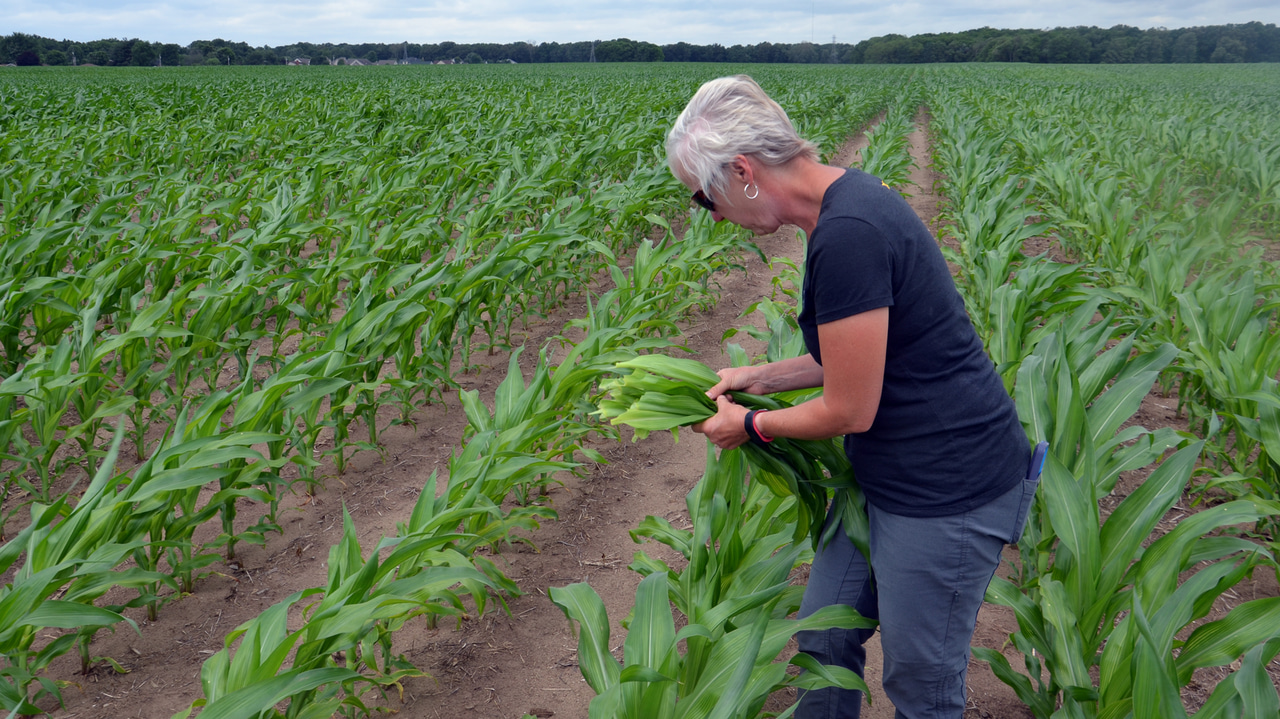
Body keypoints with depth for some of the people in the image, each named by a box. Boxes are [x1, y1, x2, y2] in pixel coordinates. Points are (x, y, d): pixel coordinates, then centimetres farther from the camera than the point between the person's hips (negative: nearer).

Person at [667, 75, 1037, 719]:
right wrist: (764, 376, 11)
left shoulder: (846, 235, -27)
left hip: (948, 493, -9)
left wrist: (751, 426, -4)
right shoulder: (846, 198, 4)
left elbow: (851, 411, -21)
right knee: (823, 641, 20)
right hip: (886, 476, 9)